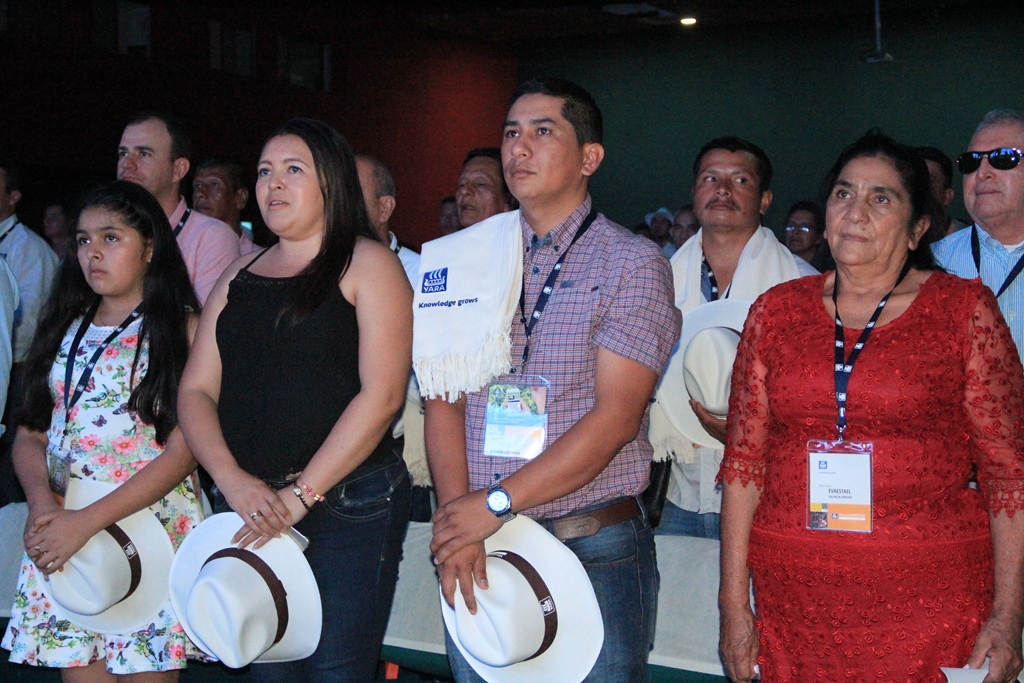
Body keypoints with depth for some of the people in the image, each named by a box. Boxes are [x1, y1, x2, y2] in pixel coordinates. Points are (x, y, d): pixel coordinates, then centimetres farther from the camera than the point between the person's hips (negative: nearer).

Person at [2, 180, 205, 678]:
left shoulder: (183, 328, -4)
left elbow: (182, 450, -12)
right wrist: (42, 504, -12)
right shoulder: (66, 328, 14)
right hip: (59, 536, 5)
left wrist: (86, 522, -17)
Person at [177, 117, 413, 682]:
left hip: (346, 506, -5)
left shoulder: (366, 264, -2)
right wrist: (233, 480, -10)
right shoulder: (239, 277, 14)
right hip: (247, 509, 5)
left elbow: (381, 395, -12)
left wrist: (300, 494, -16)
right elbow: (196, 390, 8)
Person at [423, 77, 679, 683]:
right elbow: (443, 399, 4)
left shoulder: (633, 262, -4)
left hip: (594, 551, -3)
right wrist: (458, 515, -11)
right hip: (477, 551, 4)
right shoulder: (468, 259, 9)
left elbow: (616, 417, -13)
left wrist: (496, 504, -15)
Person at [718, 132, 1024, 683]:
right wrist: (734, 606, 2)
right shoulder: (776, 311, 7)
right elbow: (744, 462, 6)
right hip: (794, 598, 2)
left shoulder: (966, 310, 1)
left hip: (928, 598, -2)